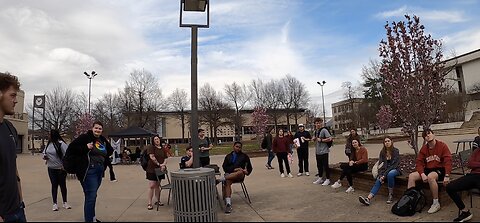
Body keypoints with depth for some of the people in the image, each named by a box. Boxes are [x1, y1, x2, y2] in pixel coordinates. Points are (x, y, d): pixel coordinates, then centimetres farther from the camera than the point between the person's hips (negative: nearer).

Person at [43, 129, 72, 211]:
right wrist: (44, 156, -2)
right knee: (54, 185, 9)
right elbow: (44, 152, 21)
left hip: (61, 168, -5)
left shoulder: (61, 144, -16)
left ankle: (65, 203, 20)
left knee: (63, 185, 6)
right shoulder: (49, 144, 6)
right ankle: (55, 204, 17)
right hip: (51, 169, 5)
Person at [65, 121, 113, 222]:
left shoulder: (103, 140, 11)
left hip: (100, 171, 8)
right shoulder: (85, 137, -8)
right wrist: (85, 147, -22)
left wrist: (105, 162, 13)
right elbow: (72, 147, -14)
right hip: (89, 171, -8)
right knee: (91, 196, -7)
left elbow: (110, 150, 27)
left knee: (92, 195, 21)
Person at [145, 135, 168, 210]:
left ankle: (158, 201, 23)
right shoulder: (151, 147, -5)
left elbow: (165, 159, 11)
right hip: (152, 169, -5)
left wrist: (164, 164, -9)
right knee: (151, 186, -7)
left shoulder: (162, 149, 12)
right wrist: (159, 164, -15)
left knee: (157, 186, 13)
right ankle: (149, 203, -1)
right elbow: (152, 157, -14)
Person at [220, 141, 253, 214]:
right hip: (229, 174, 1)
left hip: (240, 175, -1)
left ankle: (223, 178, -43)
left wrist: (247, 171, -3)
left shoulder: (244, 156, 19)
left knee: (240, 172, -39)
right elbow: (224, 167, 10)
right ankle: (228, 204, -45)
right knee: (227, 182, -35)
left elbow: (249, 167, 20)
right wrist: (234, 169, -7)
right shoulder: (228, 156, 22)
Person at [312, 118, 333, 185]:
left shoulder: (324, 130, -11)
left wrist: (321, 140, -17)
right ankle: (320, 178, 28)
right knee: (319, 165, 16)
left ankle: (327, 179, 10)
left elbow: (330, 139, -19)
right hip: (317, 151, 8)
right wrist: (313, 138, 3)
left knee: (325, 165, 0)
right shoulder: (316, 131, 13)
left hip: (324, 151, -8)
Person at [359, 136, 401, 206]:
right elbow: (380, 164, 1)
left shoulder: (396, 151, -8)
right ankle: (368, 199, -40)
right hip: (385, 170, 3)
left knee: (390, 174, -39)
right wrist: (380, 175, -16)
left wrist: (384, 175, -22)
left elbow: (394, 165, -15)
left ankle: (391, 195, -23)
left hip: (395, 169, -3)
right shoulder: (382, 152, 5)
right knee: (378, 181, -24)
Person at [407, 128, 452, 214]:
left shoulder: (442, 145, -7)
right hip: (428, 170, 5)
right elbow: (419, 163, 1)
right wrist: (422, 174, -17)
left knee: (430, 177, -37)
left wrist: (447, 176, -24)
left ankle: (436, 203, -22)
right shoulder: (424, 148, 6)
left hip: (440, 170, -5)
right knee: (411, 176, -18)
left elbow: (448, 161, -14)